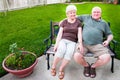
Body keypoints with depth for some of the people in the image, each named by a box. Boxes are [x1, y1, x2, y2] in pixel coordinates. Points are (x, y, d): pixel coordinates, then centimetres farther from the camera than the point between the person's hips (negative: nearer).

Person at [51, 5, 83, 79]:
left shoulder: (78, 22, 10)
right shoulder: (64, 22, 11)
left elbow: (79, 34, -1)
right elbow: (60, 34, 2)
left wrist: (81, 44, -18)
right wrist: (56, 44, -12)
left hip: (72, 42, 0)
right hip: (63, 40, 0)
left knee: (70, 52, -34)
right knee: (61, 50, -35)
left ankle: (61, 69, -19)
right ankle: (53, 67, -17)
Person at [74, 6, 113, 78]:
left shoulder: (104, 23, 19)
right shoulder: (86, 17, 18)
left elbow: (110, 34, 22)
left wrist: (108, 40, 0)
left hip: (97, 45, 1)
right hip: (84, 43, 0)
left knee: (107, 58, -24)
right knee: (77, 56, -27)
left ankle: (93, 66, 9)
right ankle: (86, 65, 9)